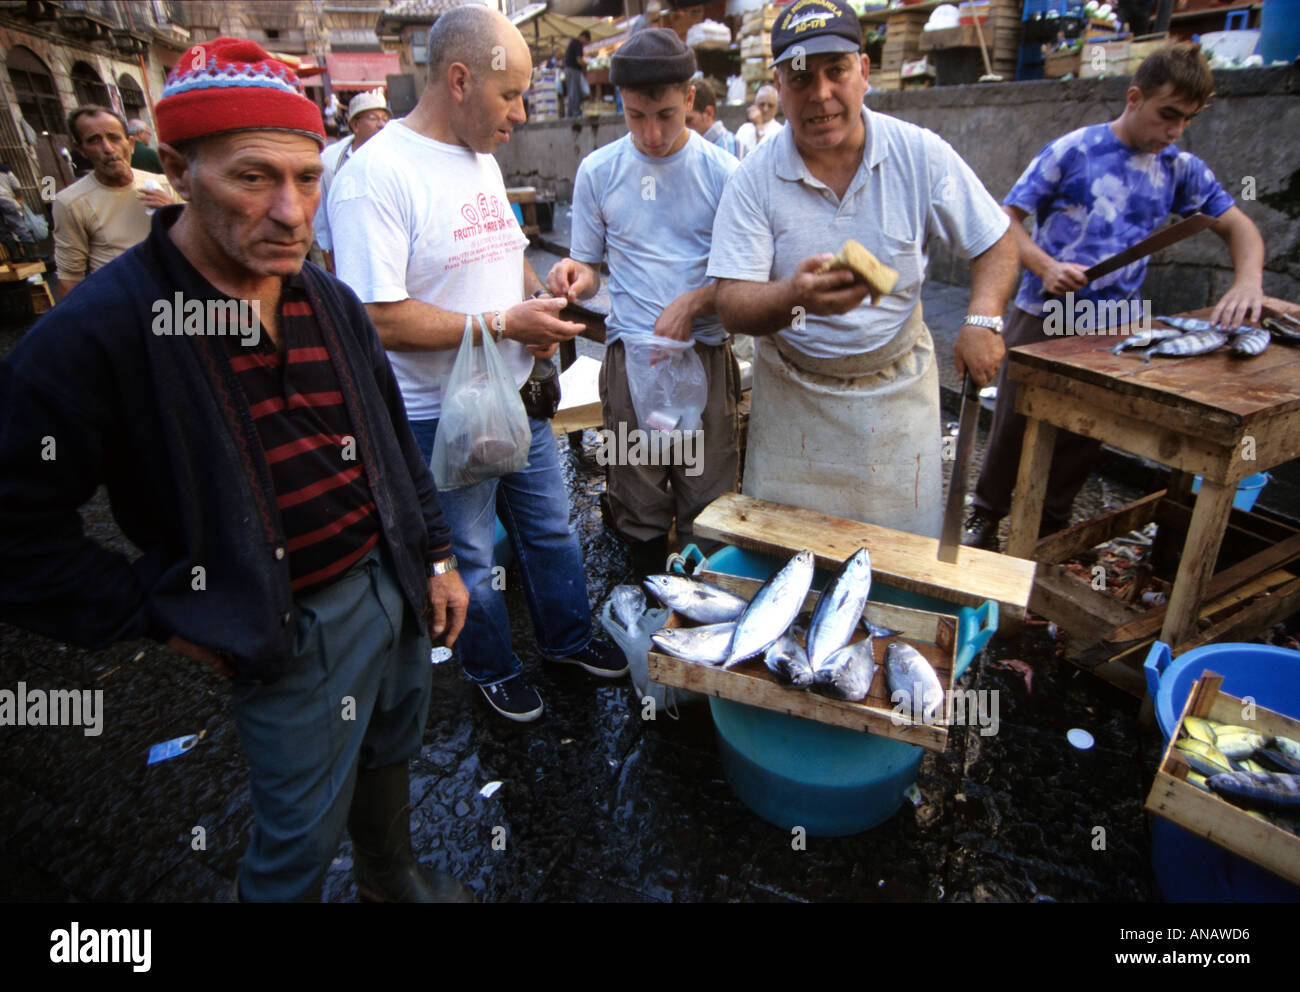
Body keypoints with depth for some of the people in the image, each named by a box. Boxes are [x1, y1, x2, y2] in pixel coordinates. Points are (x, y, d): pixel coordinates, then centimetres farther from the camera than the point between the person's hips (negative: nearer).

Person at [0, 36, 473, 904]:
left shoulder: (331, 302, 1)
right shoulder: (96, 333, -20)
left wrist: (436, 554, 10)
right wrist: (162, 620, -13)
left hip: (395, 584, 7)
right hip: (291, 632, -6)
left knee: (390, 754, 28)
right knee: (302, 837, 12)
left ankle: (393, 880, 56)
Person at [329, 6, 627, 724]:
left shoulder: (483, 159, 7)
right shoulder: (375, 173, -20)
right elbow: (377, 318, -25)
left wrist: (540, 301, 0)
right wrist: (503, 323, -22)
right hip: (443, 416, -7)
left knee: (550, 527, 20)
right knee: (469, 558, 13)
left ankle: (567, 636, 43)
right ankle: (493, 669, 37)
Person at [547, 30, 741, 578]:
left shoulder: (723, 172, 2)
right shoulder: (598, 171, 7)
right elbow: (590, 266, 12)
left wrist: (692, 304, -12)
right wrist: (575, 273, -12)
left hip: (704, 354, -1)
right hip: (629, 354, 1)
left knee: (708, 503, 4)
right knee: (639, 506, 8)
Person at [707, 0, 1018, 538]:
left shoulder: (920, 154, -7)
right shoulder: (755, 177, -11)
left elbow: (995, 243, 1)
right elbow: (733, 306, -19)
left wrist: (982, 319, -18)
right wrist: (795, 297, -41)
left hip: (898, 387, 1)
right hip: (793, 392, -1)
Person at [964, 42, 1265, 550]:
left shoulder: (1181, 170, 7)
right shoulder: (1073, 150, -5)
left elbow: (1237, 225, 7)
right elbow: (1008, 218, -6)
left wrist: (1248, 281, -13)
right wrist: (1044, 266, -23)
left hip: (1115, 331, 4)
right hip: (1042, 319, -4)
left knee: (1084, 435, 11)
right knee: (1013, 424, 4)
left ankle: (1051, 526, 28)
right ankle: (985, 517, 22)